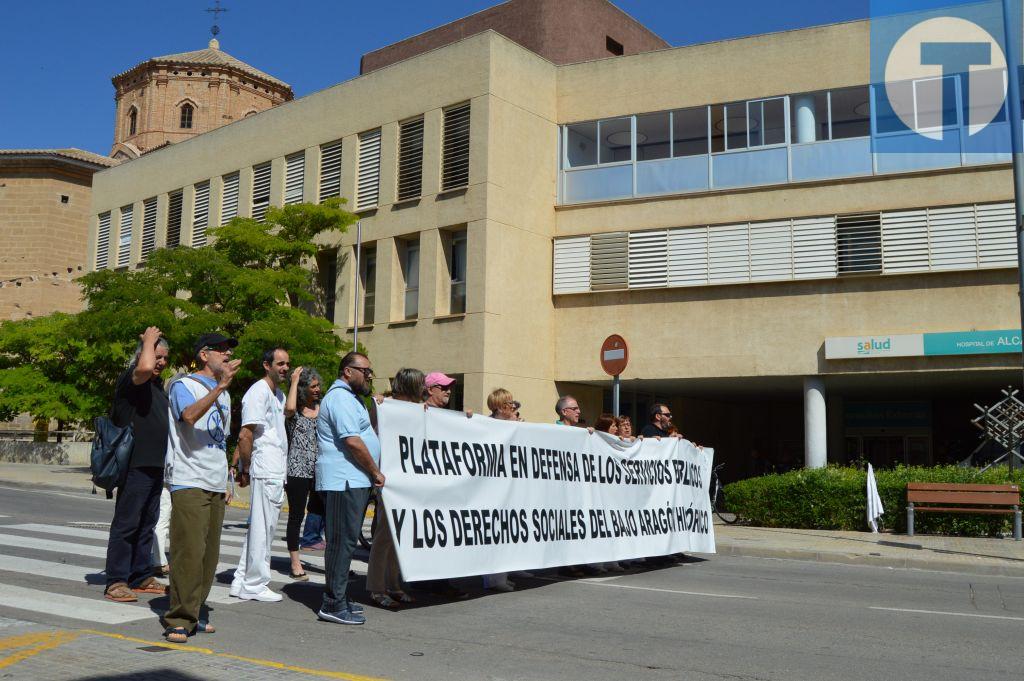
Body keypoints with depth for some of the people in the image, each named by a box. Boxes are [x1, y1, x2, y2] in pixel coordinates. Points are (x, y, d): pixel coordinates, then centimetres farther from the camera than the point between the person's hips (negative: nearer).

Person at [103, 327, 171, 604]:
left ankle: (141, 577, 22)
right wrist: (149, 340, -18)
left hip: (155, 466, 9)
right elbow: (145, 367, -35)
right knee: (126, 523, -4)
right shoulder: (131, 378, -10)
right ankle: (116, 582, 2)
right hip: (136, 465, -9)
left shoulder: (158, 384, 18)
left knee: (147, 524, 14)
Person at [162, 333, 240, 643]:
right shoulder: (184, 385, -3)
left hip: (216, 487, 8)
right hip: (189, 485, -8)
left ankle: (192, 615, 19)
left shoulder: (223, 394, 21)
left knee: (209, 555, 9)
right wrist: (221, 385, -29)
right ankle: (179, 620, -3)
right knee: (189, 553, -11)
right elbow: (190, 415, -26)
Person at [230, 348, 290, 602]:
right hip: (266, 470, -10)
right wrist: (245, 470, -14)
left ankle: (242, 581, 22)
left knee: (264, 527, 14)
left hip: (276, 471, 10)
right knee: (262, 528, -2)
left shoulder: (278, 394, 18)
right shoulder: (259, 392, -12)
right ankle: (255, 584, 7)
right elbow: (245, 435, -17)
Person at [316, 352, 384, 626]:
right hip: (344, 480, -11)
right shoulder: (340, 397, -12)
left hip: (354, 480, 11)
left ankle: (339, 598, 22)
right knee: (343, 540, -8)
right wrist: (376, 472, -12)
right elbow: (352, 440, -19)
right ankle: (333, 605, -3)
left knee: (345, 540, 14)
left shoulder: (349, 398, 22)